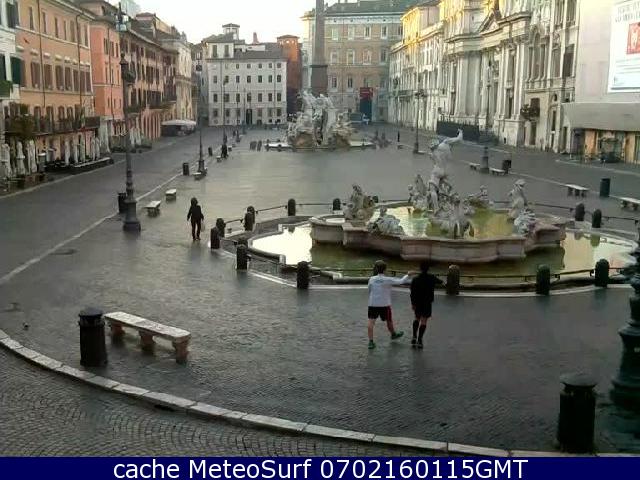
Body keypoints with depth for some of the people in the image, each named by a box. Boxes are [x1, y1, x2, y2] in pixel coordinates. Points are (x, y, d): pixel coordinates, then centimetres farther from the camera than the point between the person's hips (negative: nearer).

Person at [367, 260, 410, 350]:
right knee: (389, 321, 21)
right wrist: (408, 275, 8)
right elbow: (401, 281, -9)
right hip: (384, 305, -1)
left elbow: (369, 291, 7)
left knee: (371, 322, -2)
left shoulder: (372, 279, -3)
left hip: (372, 304, 2)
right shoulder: (388, 280, -12)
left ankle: (371, 341, -11)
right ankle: (393, 334, 44)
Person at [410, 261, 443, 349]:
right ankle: (419, 340, -9)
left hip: (417, 303, 1)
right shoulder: (432, 278, -1)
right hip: (427, 303, -1)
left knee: (417, 318, 20)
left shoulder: (415, 280, -7)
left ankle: (414, 337, 12)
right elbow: (437, 280, 23)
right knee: (423, 321, -1)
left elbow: (412, 293, -13)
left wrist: (412, 303, -10)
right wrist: (442, 282, 46)